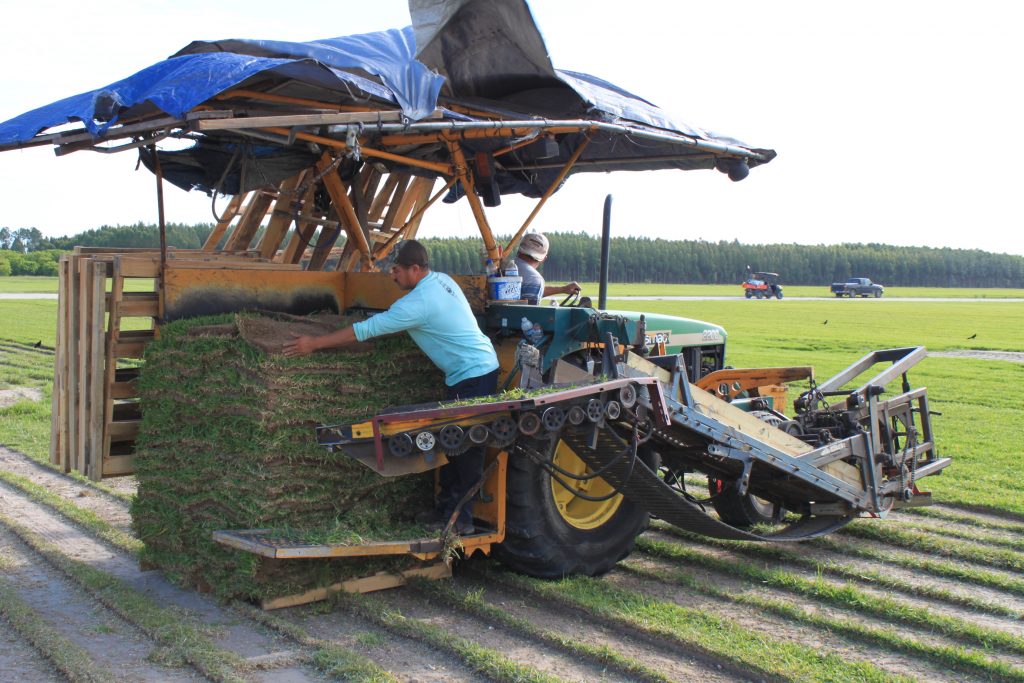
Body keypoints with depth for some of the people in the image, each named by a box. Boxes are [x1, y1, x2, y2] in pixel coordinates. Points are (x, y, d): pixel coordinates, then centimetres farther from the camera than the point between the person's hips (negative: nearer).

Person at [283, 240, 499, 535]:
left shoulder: (418, 303, -21)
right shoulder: (441, 279, 7)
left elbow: (365, 330, -20)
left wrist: (314, 343, -15)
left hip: (472, 375, -10)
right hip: (483, 365, 10)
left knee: (466, 451, -4)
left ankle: (459, 518, 4)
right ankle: (448, 510, 21)